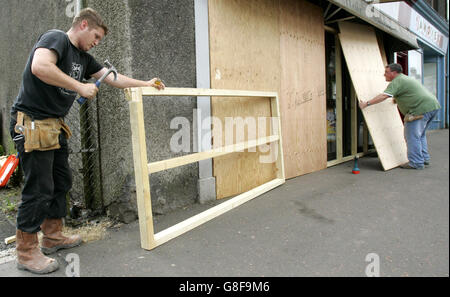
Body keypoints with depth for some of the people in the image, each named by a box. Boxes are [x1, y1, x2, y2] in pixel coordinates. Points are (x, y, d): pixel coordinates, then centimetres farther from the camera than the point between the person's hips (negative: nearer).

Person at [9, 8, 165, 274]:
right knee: (39, 188, -6)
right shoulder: (55, 38, -10)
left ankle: (53, 236, 29)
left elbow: (113, 77, 22)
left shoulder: (83, 57, 16)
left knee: (61, 182, 14)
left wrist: (146, 84, 20)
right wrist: (80, 87, -23)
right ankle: (27, 252, 8)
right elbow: (39, 67, -30)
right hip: (32, 122, -9)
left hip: (55, 125, 10)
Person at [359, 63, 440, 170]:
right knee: (420, 134, 21)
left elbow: (384, 96, -20)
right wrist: (398, 100, 48)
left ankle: (416, 163, -1)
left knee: (412, 135, -5)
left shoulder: (397, 81, -9)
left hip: (422, 109, -11)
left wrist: (366, 104, -18)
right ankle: (424, 159, 27)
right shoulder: (406, 78, 23)